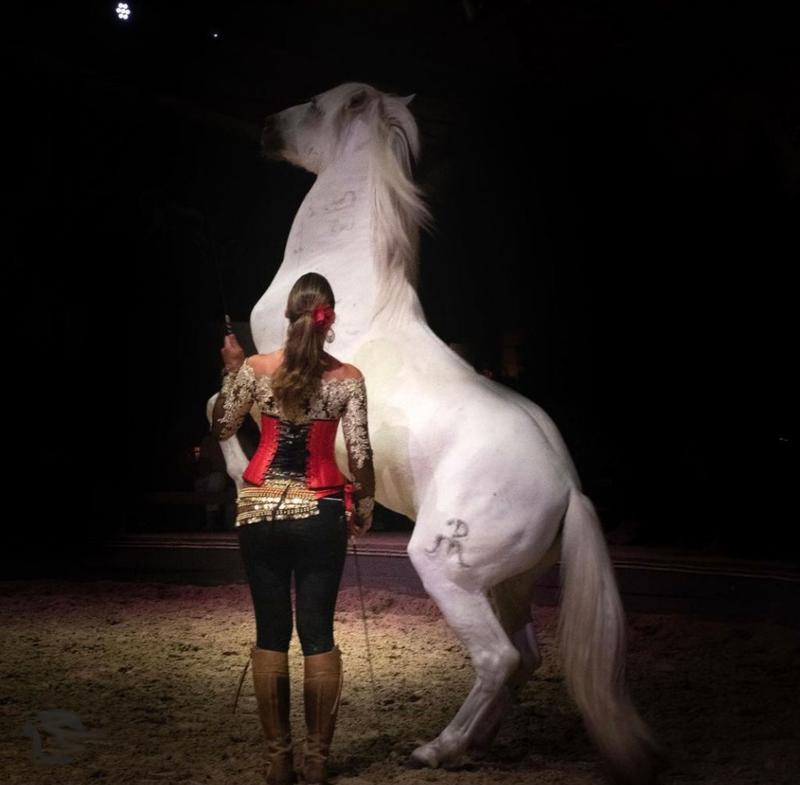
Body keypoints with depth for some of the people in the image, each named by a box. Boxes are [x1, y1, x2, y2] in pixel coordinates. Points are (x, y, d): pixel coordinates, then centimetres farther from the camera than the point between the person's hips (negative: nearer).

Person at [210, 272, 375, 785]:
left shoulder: (255, 368, -2)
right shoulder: (347, 377, -4)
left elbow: (222, 429, 9)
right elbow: (361, 453, -6)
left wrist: (231, 371, 19)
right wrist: (365, 507, 9)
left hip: (261, 509, 1)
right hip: (320, 512, -1)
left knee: (270, 634, 8)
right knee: (318, 636, 5)